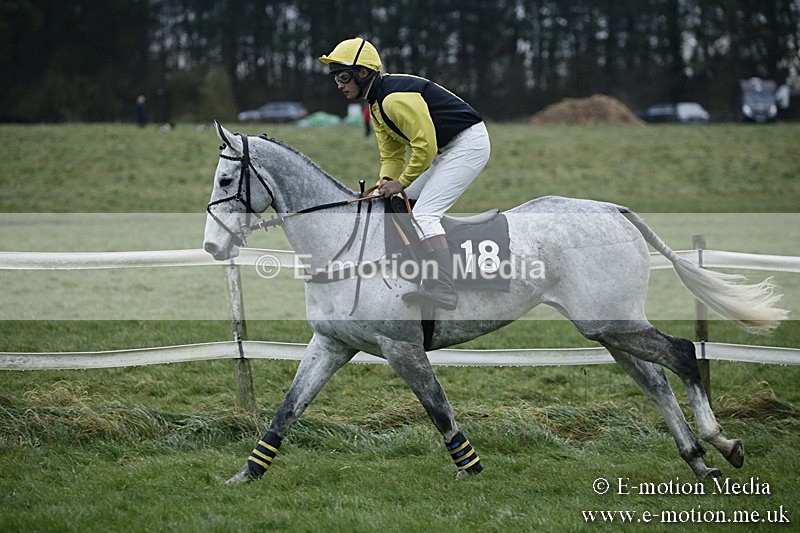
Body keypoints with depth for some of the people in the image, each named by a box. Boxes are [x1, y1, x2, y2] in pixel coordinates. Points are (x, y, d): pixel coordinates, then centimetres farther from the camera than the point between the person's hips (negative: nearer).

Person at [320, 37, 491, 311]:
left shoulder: (395, 98, -23)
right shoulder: (376, 103, 11)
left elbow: (425, 145, -24)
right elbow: (392, 155, 15)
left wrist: (402, 182, -15)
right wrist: (386, 184, -2)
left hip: (468, 142, -11)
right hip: (445, 148, 11)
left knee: (424, 213, -19)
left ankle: (443, 288, -25)